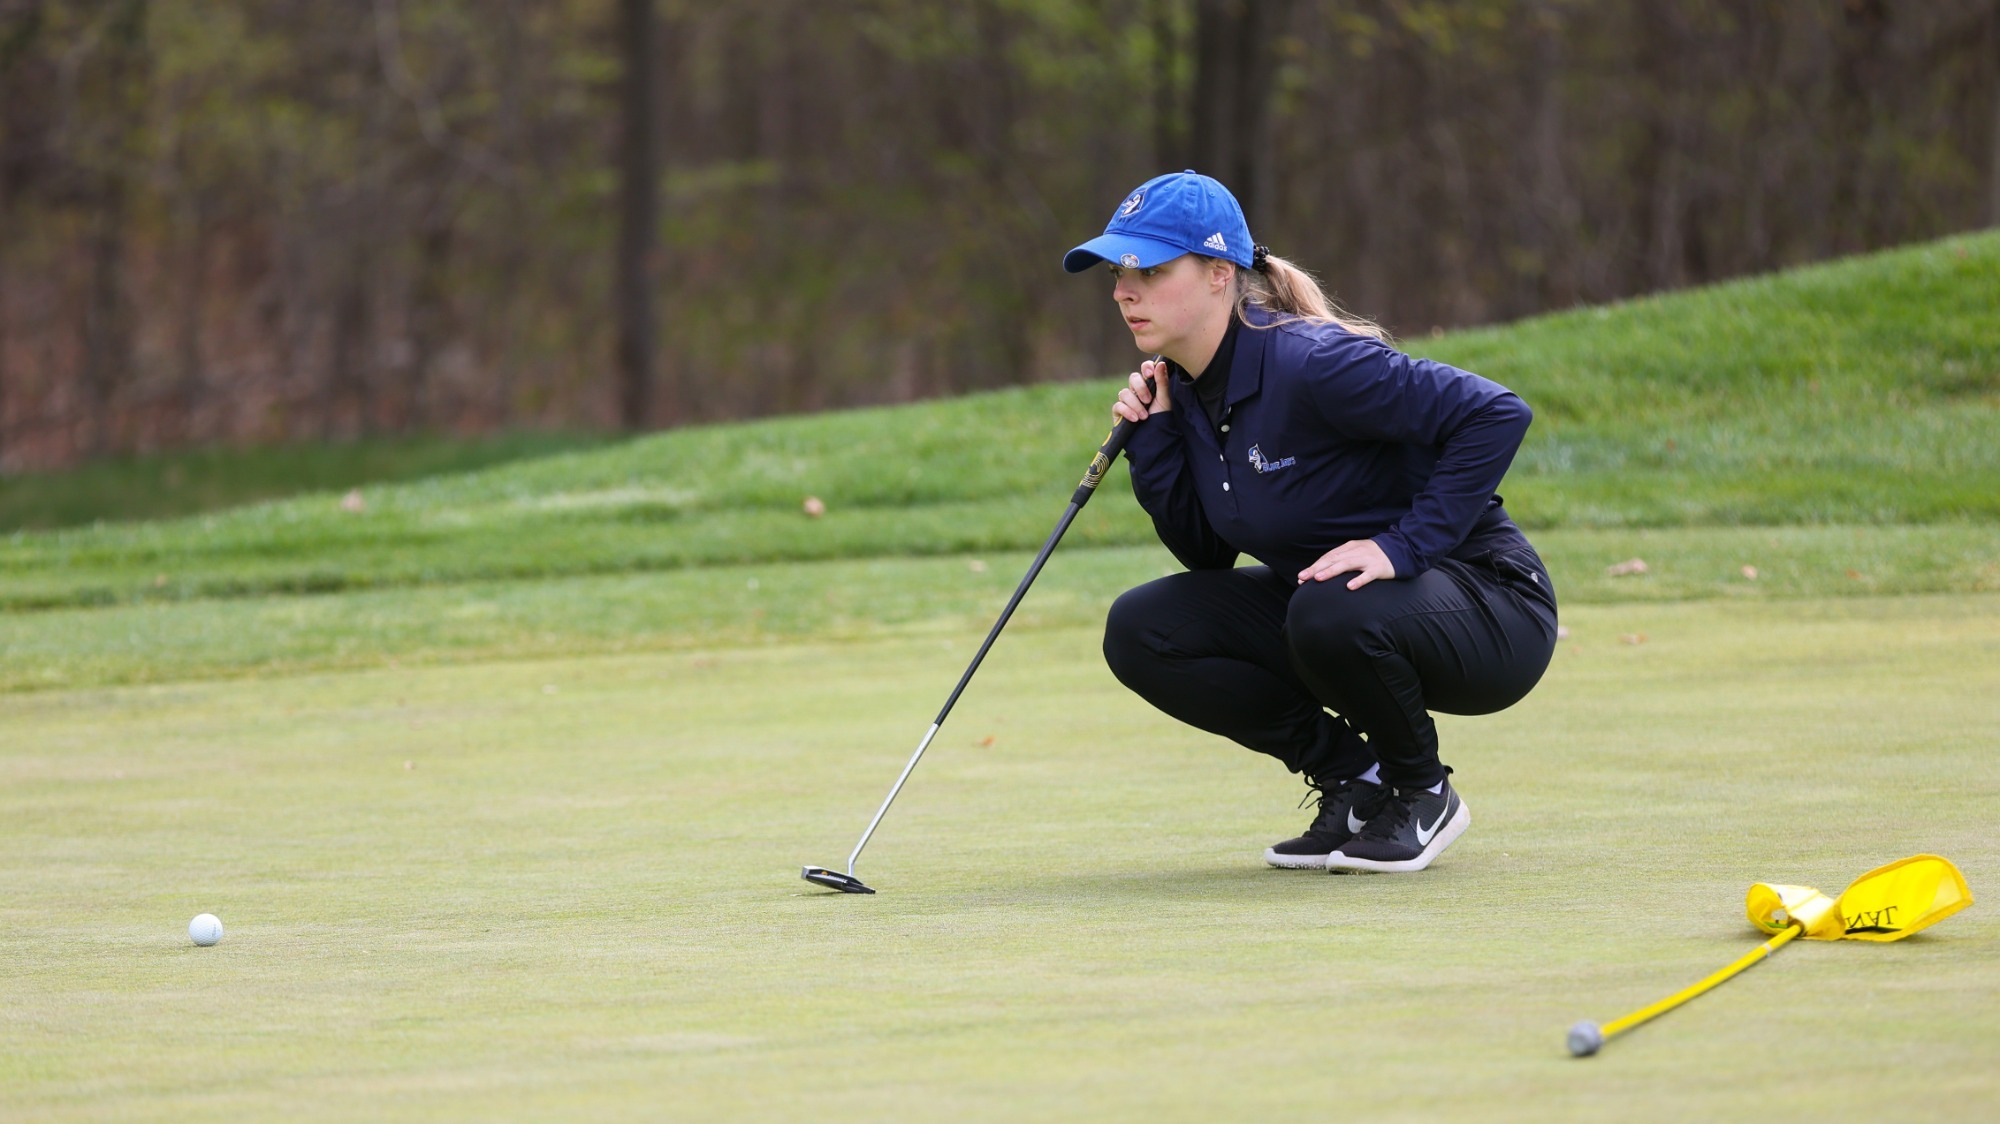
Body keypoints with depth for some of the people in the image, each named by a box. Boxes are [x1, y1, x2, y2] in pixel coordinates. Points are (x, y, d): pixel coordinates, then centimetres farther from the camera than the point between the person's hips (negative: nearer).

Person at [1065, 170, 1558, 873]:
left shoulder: (1308, 363, -25)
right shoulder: (1185, 388, 1)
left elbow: (1497, 414, -28)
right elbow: (1205, 550, 6)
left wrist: (1405, 543, -30)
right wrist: (1154, 439, -7)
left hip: (1486, 607, -8)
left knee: (1330, 614, -39)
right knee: (1139, 632, -8)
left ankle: (1423, 793, -8)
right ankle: (1354, 779, 3)